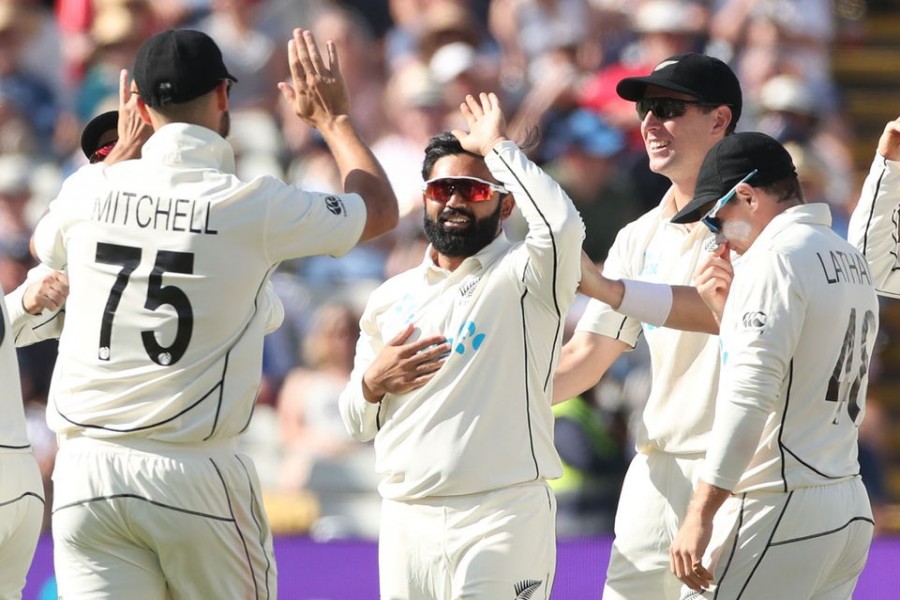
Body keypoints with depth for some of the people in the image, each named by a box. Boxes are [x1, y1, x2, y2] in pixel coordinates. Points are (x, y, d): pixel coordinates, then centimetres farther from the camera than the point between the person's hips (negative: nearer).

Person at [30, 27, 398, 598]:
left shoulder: (91, 189, 3)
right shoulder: (254, 204, -5)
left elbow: (45, 245, 30)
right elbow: (381, 208, 12)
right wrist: (333, 116, 26)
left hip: (85, 476, 3)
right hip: (198, 478, -3)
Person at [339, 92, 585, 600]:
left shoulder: (522, 278, 1)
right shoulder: (390, 298, 17)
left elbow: (561, 225, -23)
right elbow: (359, 424, 21)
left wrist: (499, 147, -9)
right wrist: (373, 382, -3)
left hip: (502, 516, -5)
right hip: (405, 519, 5)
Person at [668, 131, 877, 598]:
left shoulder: (775, 257, -11)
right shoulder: (852, 261, 16)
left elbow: (750, 397, -20)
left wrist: (700, 514, -22)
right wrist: (728, 310, 19)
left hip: (777, 508, -9)